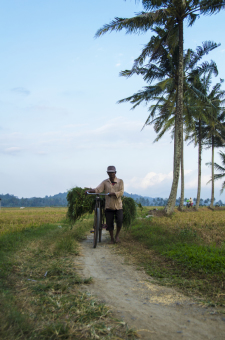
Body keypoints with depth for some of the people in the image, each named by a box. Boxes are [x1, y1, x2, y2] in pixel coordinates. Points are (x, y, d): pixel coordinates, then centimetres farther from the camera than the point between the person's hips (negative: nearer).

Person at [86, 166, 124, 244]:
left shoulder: (120, 181, 2)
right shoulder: (105, 182, 4)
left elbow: (121, 192, -9)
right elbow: (98, 189, -9)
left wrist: (113, 193, -27)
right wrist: (90, 190, -28)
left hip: (118, 206, -1)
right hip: (108, 206, 1)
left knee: (119, 221, -14)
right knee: (109, 223, 3)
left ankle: (117, 235, 12)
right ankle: (112, 238, 21)